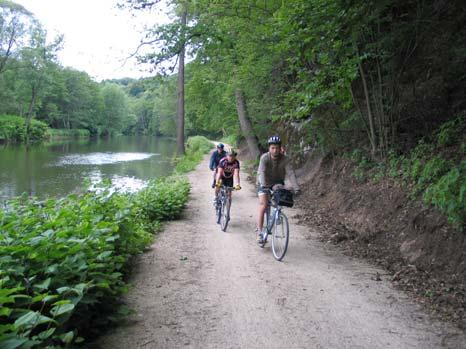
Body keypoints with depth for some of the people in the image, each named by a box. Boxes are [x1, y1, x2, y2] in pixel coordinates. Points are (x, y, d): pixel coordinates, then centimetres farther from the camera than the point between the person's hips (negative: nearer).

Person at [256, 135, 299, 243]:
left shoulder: (285, 159, -18)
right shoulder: (264, 158, -22)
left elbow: (291, 173, -28)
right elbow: (261, 173, -35)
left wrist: (296, 188, -40)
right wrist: (264, 186, -52)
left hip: (278, 183, 3)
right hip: (265, 184, -2)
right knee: (263, 206, -16)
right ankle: (259, 232, -12)